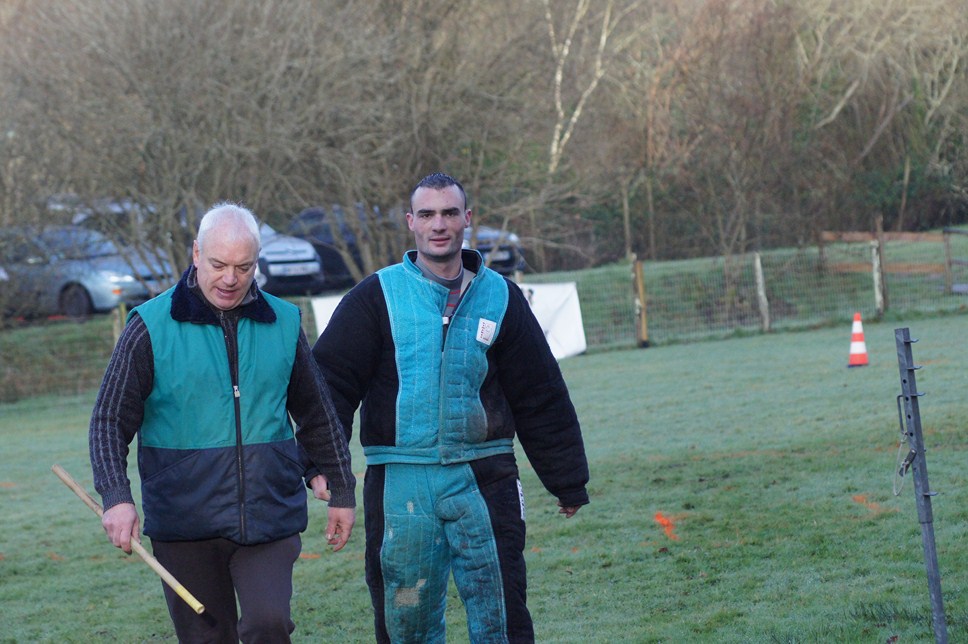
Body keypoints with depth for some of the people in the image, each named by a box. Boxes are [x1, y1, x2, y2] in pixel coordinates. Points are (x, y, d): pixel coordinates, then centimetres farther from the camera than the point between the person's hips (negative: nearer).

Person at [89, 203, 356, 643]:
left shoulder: (282, 322, 7)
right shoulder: (151, 326, -2)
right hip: (185, 521, -1)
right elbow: (110, 420, -3)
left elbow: (318, 415, 19)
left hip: (270, 519, 1)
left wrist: (340, 490, 20)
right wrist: (116, 497, -17)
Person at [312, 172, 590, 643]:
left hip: (483, 479, 1)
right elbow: (332, 382, -1)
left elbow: (541, 397, 13)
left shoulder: (500, 297, 9)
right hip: (400, 484, -1)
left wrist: (568, 481, 16)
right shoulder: (378, 297, 3)